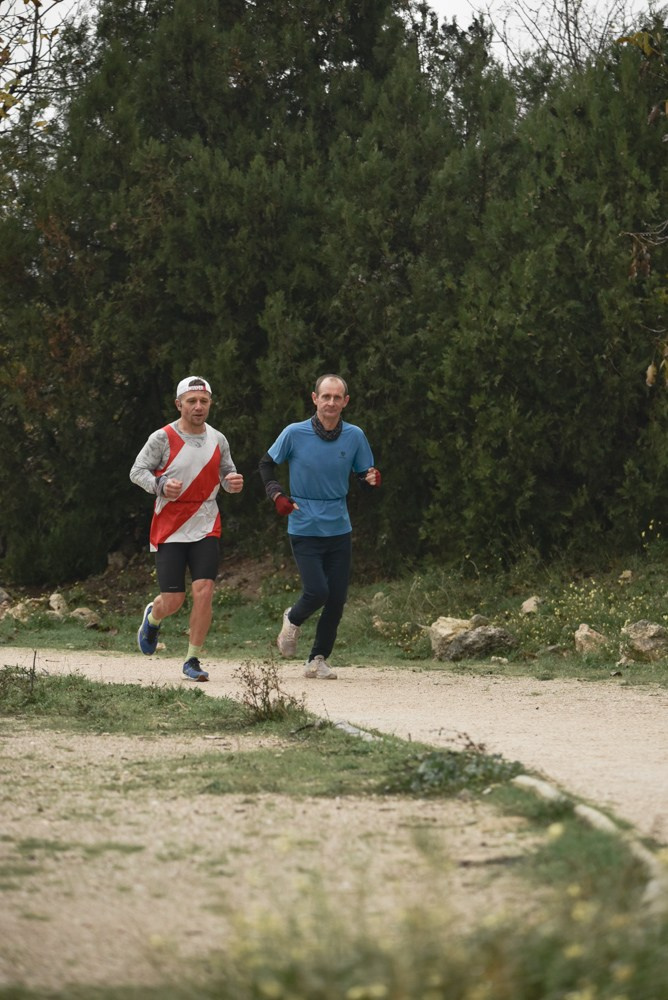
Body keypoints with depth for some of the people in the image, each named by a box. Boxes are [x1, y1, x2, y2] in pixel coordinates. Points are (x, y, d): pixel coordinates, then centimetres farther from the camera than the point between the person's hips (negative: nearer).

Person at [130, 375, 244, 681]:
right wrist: (160, 485, -22)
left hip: (205, 528, 3)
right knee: (172, 601, -3)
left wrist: (233, 482, -7)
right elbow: (137, 471, -3)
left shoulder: (218, 440, 6)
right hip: (169, 528, -3)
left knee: (203, 592, -12)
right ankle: (153, 617, 36)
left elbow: (227, 473, 17)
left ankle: (192, 660, 1)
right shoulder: (163, 438, -6)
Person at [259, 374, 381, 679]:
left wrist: (372, 479, -16)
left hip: (339, 529, 3)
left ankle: (318, 659, 18)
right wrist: (277, 495, -8)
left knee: (337, 598, 2)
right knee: (317, 591, -14)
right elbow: (266, 464, 7)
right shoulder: (294, 434, -7)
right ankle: (293, 620, 21)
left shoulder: (355, 436, 0)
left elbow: (364, 476, 8)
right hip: (304, 529, -3)